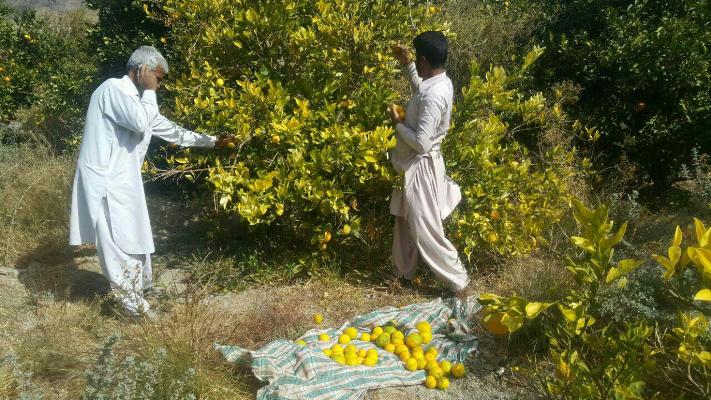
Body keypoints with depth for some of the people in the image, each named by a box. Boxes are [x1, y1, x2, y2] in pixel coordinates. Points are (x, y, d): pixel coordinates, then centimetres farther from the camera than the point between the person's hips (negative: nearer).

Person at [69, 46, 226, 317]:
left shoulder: (138, 99, 14)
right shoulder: (113, 88, -14)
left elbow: (169, 129, 22)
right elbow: (141, 122, -29)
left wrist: (211, 141, 24)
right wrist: (149, 91, -12)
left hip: (123, 180, 10)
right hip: (105, 180, -10)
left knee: (135, 238, 19)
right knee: (121, 244, -3)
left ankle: (141, 288, 35)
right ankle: (132, 303, 7)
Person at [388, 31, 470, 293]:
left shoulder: (434, 95, -28)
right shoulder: (439, 81, 2)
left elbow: (421, 142, -29)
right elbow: (420, 92, 27)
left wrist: (398, 123, -14)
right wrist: (406, 65, 17)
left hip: (420, 167, -10)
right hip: (413, 165, 10)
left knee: (426, 230, -1)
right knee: (405, 223, 21)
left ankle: (459, 282, 12)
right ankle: (404, 274, 37)